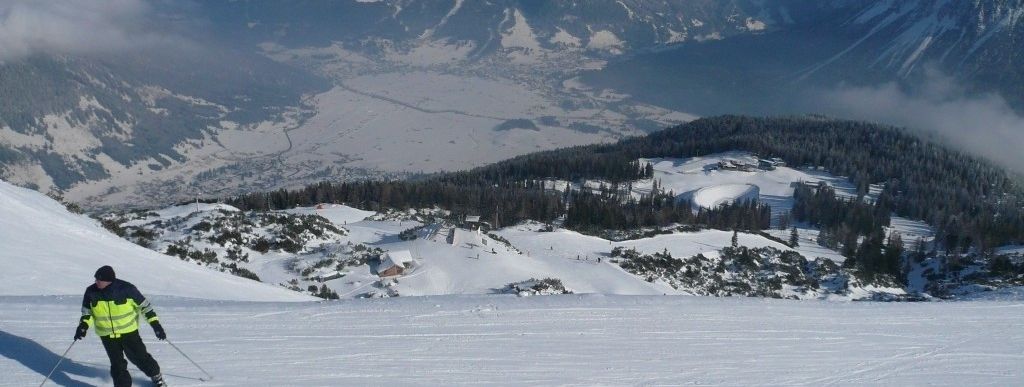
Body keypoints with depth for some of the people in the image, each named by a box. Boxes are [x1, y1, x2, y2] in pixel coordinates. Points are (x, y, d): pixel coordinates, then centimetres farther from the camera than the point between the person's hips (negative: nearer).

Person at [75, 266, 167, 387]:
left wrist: (155, 324, -12)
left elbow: (144, 305, -10)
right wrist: (83, 325, -11)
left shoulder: (126, 288, -19)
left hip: (128, 331, -2)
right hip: (107, 335, 2)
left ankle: (156, 376, 33)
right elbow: (87, 312, 8)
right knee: (117, 364, 1)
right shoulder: (91, 292, -9)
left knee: (140, 357, 8)